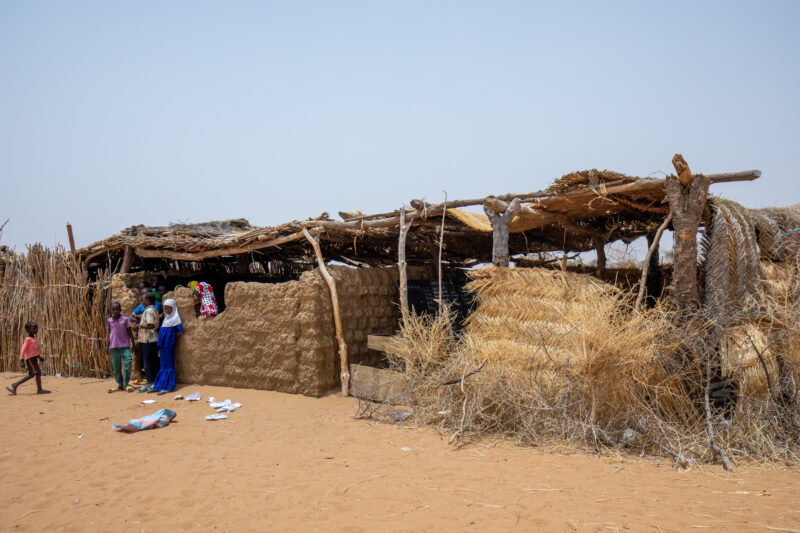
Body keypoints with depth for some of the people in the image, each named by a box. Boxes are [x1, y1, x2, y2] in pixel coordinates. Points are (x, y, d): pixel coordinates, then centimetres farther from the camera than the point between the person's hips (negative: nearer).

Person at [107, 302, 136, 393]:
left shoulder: (125, 319, -2)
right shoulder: (109, 320, 6)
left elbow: (130, 333, 3)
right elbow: (109, 334, 14)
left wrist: (133, 344, 1)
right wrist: (108, 346, 13)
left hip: (125, 346, -3)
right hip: (114, 347, 3)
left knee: (127, 364, -11)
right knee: (116, 367, 6)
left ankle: (126, 384, 0)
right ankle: (120, 384, 17)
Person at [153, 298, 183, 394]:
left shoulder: (175, 318, -5)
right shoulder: (166, 318, 17)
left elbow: (180, 331, -14)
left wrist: (173, 338, -1)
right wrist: (159, 348, 17)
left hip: (169, 345, -7)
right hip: (163, 345, 7)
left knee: (168, 364, -6)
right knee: (163, 365, 11)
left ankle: (167, 387, -6)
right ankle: (160, 385, 16)